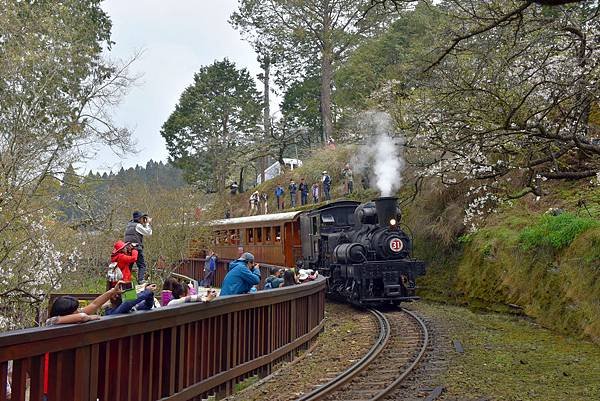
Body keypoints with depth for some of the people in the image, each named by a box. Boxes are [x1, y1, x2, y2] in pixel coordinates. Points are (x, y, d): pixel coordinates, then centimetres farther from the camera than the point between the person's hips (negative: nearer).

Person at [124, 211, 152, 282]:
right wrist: (148, 224, 3)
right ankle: (140, 280, -17)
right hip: (136, 248, -8)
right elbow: (148, 233, -8)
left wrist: (145, 224, 20)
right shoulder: (138, 225, -6)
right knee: (142, 265, -5)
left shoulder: (128, 225, 19)